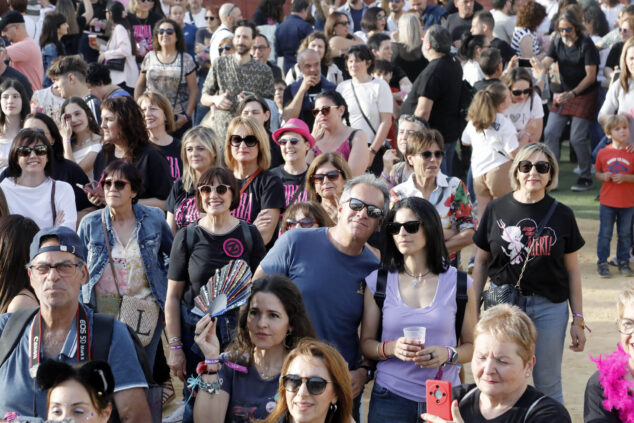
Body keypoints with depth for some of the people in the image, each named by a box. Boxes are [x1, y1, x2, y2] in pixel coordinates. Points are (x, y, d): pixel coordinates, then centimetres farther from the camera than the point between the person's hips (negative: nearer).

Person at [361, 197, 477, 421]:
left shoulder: (459, 284, 1)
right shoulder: (377, 282, 3)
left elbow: (471, 346, 4)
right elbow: (366, 343, 4)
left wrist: (447, 354, -16)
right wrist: (391, 348, -16)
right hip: (391, 399, 0)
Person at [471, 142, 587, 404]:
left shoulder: (562, 215, 1)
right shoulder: (496, 210, 1)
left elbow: (572, 270, 5)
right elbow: (481, 263, 6)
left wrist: (578, 319, 3)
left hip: (550, 307, 0)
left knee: (548, 385, 8)